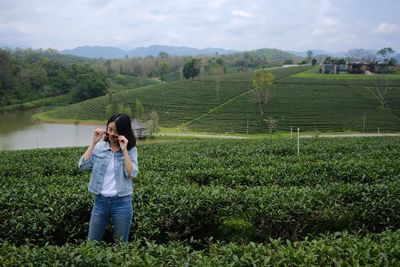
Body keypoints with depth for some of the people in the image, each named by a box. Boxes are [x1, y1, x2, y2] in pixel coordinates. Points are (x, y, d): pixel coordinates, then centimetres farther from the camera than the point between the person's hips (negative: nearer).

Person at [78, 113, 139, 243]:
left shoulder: (131, 150, -2)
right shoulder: (99, 146, 2)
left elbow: (132, 174, -14)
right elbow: (83, 166, -9)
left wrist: (124, 150, -18)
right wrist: (93, 142, -11)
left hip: (122, 203, -2)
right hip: (100, 201, 2)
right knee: (91, 242, 9)